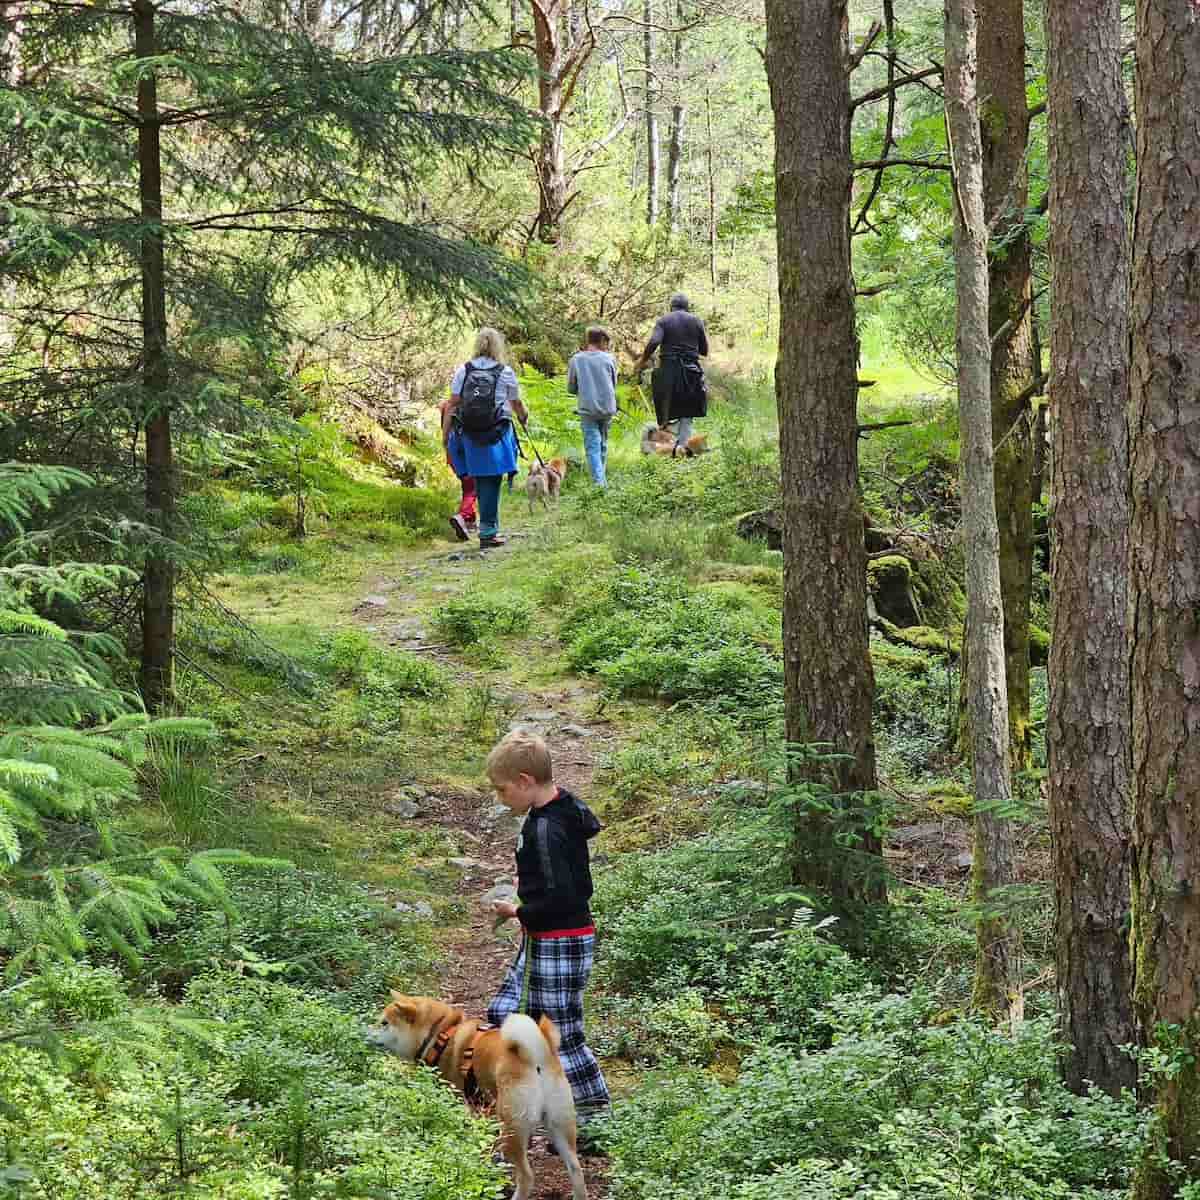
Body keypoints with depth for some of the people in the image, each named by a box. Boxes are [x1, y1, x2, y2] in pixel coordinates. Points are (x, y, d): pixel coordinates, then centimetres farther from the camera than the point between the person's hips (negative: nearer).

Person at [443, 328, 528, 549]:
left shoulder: (463, 371, 2)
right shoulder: (505, 373, -1)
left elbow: (452, 405, -1)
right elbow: (516, 404, 12)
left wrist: (445, 436, 3)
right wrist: (523, 417, 34)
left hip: (469, 434, 2)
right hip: (497, 435, -2)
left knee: (480, 481, 14)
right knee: (491, 483, 2)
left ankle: (490, 527, 20)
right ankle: (487, 531, 2)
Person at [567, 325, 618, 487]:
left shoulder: (576, 360, -2)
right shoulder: (609, 359, -1)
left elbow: (571, 389, 6)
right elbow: (614, 385, 12)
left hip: (587, 409, -2)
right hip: (608, 408, 2)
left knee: (592, 447, -2)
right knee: (603, 445, 16)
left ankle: (598, 481, -15)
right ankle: (603, 479, 22)